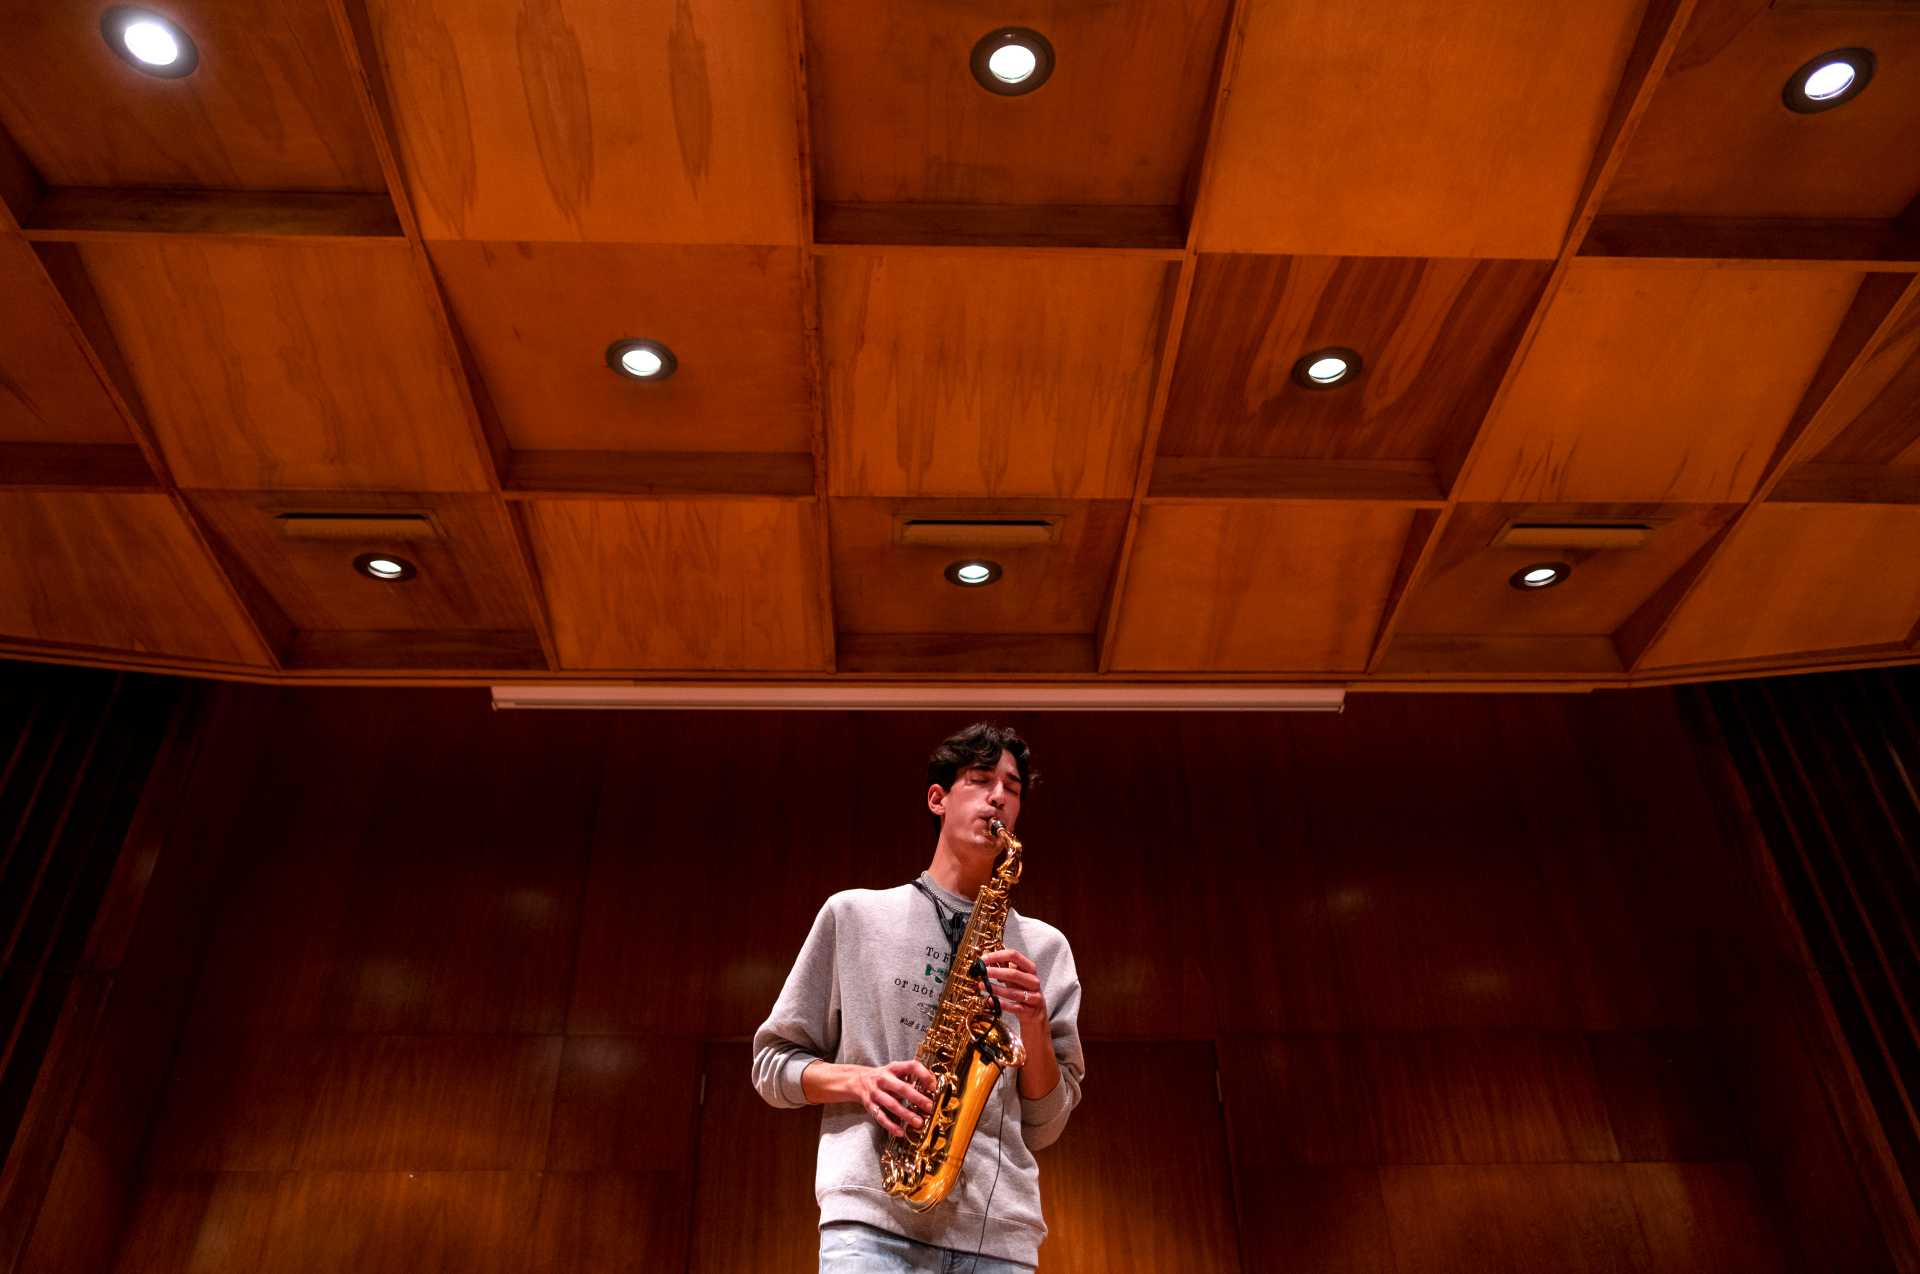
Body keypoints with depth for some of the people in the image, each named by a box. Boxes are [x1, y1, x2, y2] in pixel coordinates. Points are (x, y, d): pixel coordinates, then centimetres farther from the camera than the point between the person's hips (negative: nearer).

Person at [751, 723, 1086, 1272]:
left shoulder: (1044, 947, 15)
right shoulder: (854, 913, 11)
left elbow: (1044, 1128, 13)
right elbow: (773, 1064, 13)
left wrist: (1034, 1021, -5)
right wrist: (858, 1079, -6)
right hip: (873, 1215, -1)